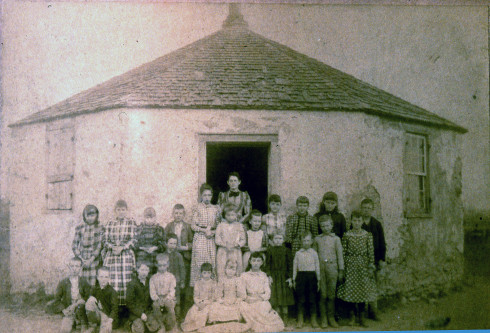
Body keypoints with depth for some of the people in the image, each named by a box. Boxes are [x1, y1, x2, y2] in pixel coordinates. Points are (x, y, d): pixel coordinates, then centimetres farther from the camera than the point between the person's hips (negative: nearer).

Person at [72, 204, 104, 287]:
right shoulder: (79, 228, 2)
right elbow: (74, 245, 4)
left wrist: (91, 259, -12)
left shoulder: (99, 228, 0)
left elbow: (99, 246, -3)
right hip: (81, 259, 1)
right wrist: (81, 259, -7)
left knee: (92, 284, -4)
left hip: (94, 259, -1)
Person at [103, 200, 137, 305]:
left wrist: (122, 248, -12)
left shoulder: (131, 223, 7)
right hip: (112, 256, 2)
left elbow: (133, 240, 0)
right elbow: (105, 240, 10)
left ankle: (126, 303, -4)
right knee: (113, 282, -4)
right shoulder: (110, 224, 14)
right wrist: (113, 247, -9)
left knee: (126, 280, -7)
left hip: (127, 256, -2)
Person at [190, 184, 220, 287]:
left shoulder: (216, 208, 9)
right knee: (199, 261, -5)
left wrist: (213, 231, -6)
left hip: (211, 239, 3)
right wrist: (204, 230, -14)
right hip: (199, 238, -3)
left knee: (212, 261, -1)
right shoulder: (197, 207, 0)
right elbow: (193, 226, -2)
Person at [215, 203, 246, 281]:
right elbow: (217, 240, 0)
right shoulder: (220, 226, 4)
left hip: (236, 252, 0)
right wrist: (226, 245, -15)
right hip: (223, 252, 0)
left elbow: (243, 240, 4)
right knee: (222, 271, -3)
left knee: (236, 273, -1)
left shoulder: (239, 226, 6)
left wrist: (236, 244, -14)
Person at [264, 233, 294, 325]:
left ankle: (285, 319, 12)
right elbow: (267, 264, 0)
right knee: (275, 297, 2)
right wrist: (268, 276, -9)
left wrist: (290, 277, -4)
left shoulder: (286, 250, 2)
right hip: (273, 276, 0)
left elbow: (290, 264, 1)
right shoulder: (270, 250, 1)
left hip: (284, 277, 0)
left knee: (284, 297, 3)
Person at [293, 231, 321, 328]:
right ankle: (300, 320, 15)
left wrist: (318, 280, 6)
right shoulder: (298, 253, 4)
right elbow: (295, 267, 7)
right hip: (301, 276, 0)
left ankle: (313, 320, 15)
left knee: (312, 299, 4)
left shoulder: (314, 253, 3)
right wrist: (294, 280, 5)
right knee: (301, 299, 4)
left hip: (311, 276, 0)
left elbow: (317, 267, 7)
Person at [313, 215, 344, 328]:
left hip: (332, 267, 0)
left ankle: (331, 317, 13)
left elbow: (340, 255, 6)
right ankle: (324, 318, 8)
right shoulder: (317, 239, 8)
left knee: (331, 294, 1)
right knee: (323, 295, 0)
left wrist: (341, 270, 2)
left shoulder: (336, 239, 5)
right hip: (320, 268, 0)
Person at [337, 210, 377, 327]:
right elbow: (343, 252, 0)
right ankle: (354, 315, 20)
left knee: (363, 290, 1)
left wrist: (371, 267, -5)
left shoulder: (367, 235, 0)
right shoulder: (347, 235, -1)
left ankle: (361, 317, 13)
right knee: (350, 290, 3)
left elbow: (371, 252, 0)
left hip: (363, 265, 0)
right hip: (350, 265, 0)